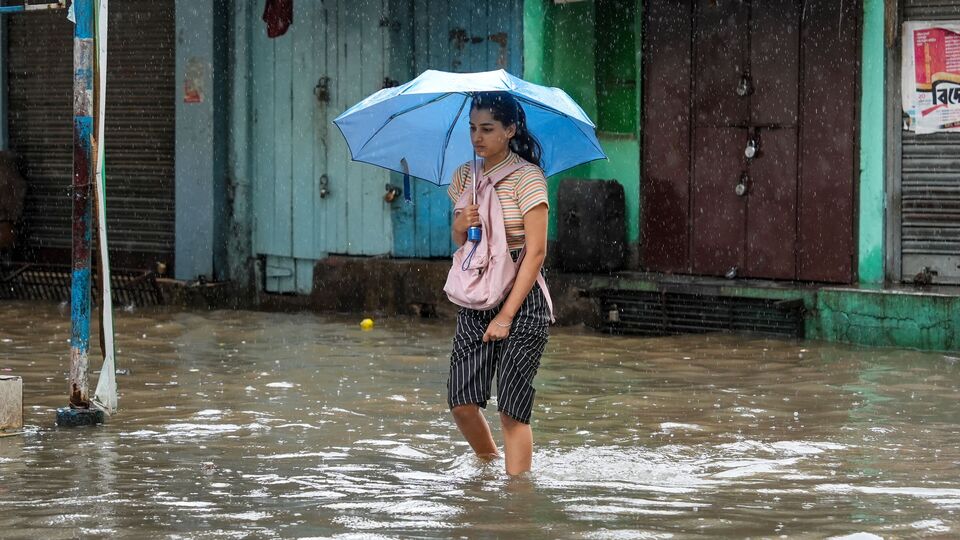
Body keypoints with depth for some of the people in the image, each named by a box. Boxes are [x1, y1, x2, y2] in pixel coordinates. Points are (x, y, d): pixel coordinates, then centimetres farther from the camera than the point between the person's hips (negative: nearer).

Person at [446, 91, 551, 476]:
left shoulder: (527, 177, -9)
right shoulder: (465, 176, 10)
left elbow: (536, 251, -13)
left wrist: (507, 315, -16)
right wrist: (460, 226, -4)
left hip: (523, 303, -5)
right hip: (474, 305, 6)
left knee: (512, 409, -10)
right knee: (461, 403, -2)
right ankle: (489, 466, 24)